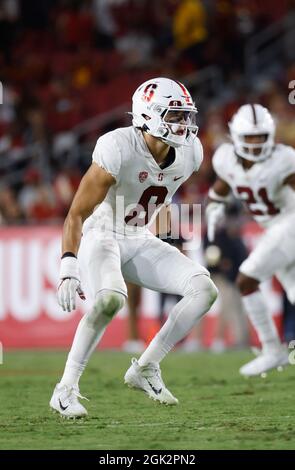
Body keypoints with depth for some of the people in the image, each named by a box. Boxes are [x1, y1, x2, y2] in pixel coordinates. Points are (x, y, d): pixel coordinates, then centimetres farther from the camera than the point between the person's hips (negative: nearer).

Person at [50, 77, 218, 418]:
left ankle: (145, 369, -1)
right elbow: (76, 215, -25)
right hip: (100, 235, -7)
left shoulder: (189, 153, -7)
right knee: (110, 298, -36)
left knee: (204, 289, -11)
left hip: (140, 241, 7)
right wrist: (68, 268, -35)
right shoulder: (118, 149, -26)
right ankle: (66, 389, -21)